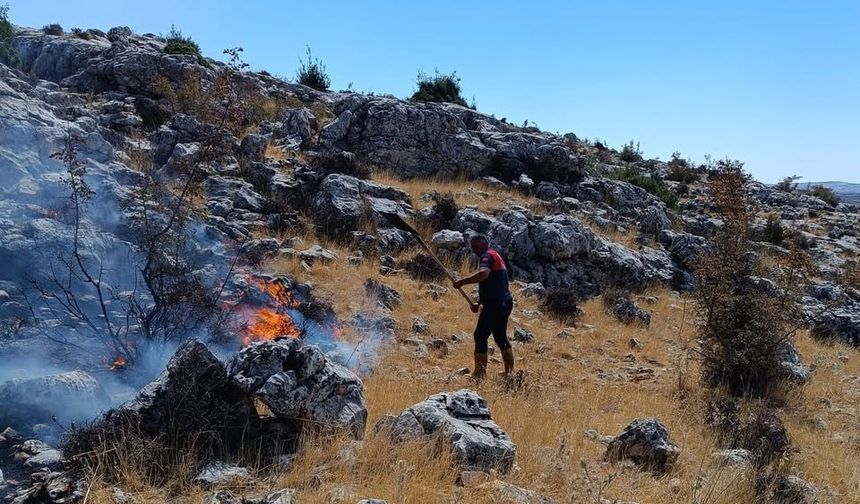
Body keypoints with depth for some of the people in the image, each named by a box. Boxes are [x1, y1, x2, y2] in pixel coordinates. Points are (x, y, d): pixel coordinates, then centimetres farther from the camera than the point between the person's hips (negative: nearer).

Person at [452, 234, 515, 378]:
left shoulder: (488, 256, -10)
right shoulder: (496, 257, 23)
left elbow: (484, 273, -33)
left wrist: (462, 282, -28)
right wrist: (479, 303, 22)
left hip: (495, 305, -10)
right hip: (505, 303, 10)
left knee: (480, 336, -6)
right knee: (500, 337, 18)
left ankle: (480, 372, -5)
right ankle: (509, 371, 23)